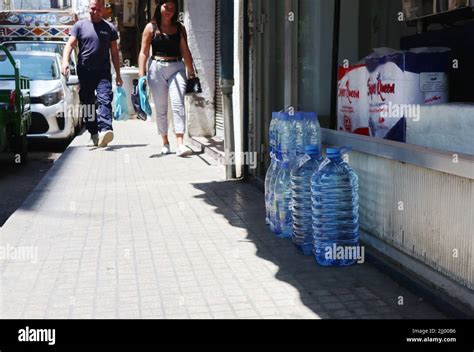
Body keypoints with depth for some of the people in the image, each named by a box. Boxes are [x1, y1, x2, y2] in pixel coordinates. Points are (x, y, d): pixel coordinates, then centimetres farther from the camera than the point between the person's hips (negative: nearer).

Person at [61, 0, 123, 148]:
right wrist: (65, 61, -17)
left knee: (105, 100, -20)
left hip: (103, 72, -1)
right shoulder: (80, 25, 9)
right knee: (88, 104, 6)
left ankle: (105, 130, -33)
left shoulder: (109, 28, 11)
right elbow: (70, 44, 2)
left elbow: (114, 52, 13)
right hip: (84, 71, 1)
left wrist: (118, 74, 10)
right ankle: (94, 133, 17)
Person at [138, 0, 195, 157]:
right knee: (161, 108, 7)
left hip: (176, 68, 1)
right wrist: (141, 74, -5)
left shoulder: (179, 28, 10)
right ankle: (165, 142, 20)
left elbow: (185, 51, 12)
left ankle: (180, 144, -18)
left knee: (178, 105, -14)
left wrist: (191, 72, 9)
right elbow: (144, 52, 3)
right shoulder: (151, 27, 5)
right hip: (157, 68, 0)